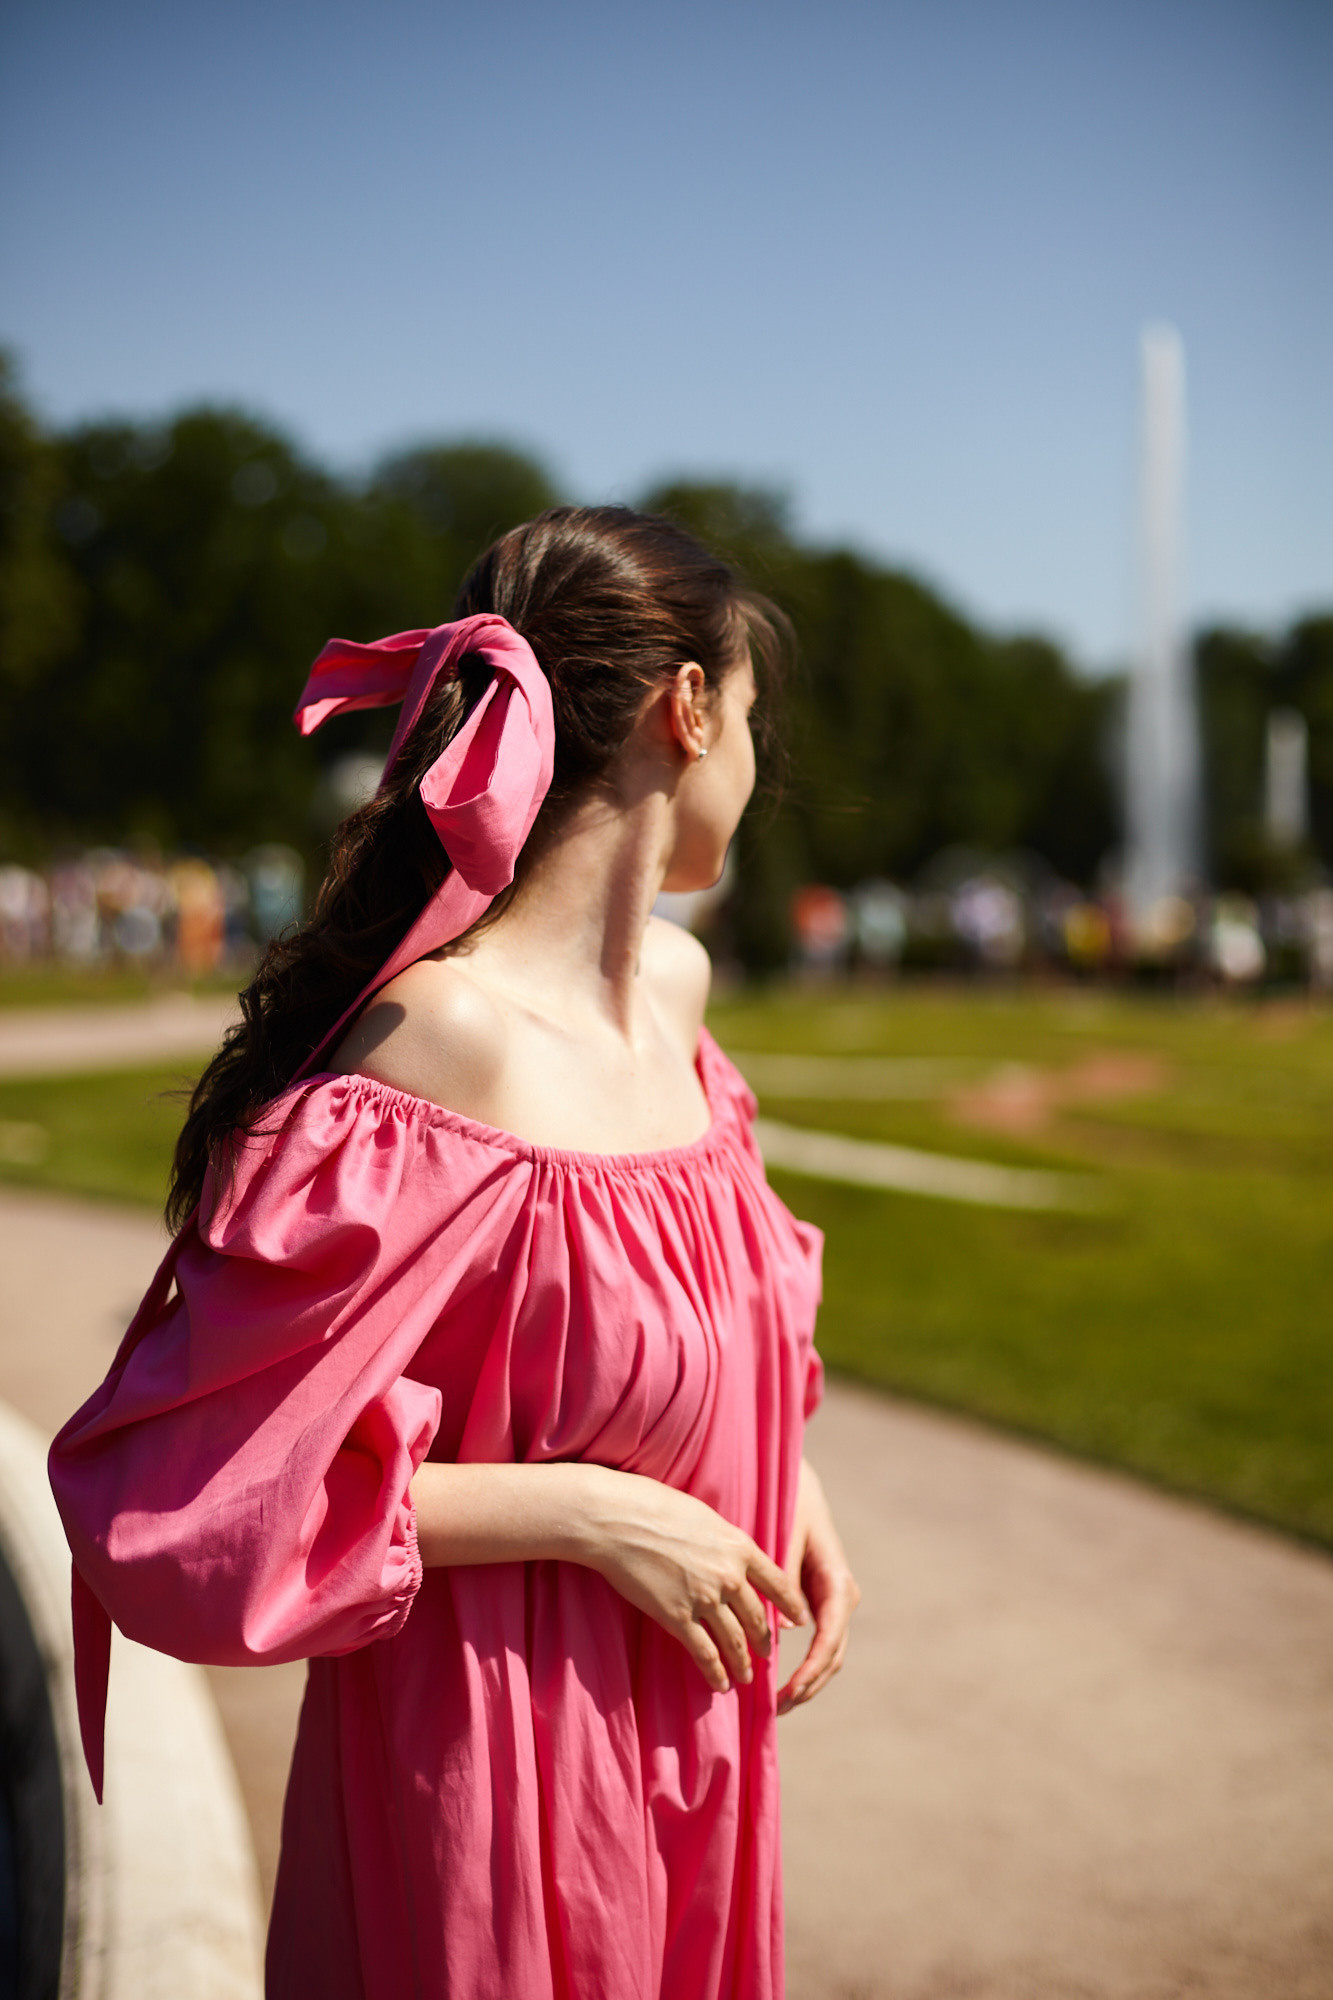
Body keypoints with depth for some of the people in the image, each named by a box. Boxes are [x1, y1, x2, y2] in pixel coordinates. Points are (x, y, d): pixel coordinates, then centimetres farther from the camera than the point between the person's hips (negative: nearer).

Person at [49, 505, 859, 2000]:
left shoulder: (674, 983, 0)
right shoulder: (441, 1047, -25)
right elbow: (178, 1493, -23)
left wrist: (782, 1479, 3)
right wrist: (587, 1510, -22)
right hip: (492, 1769, -7)